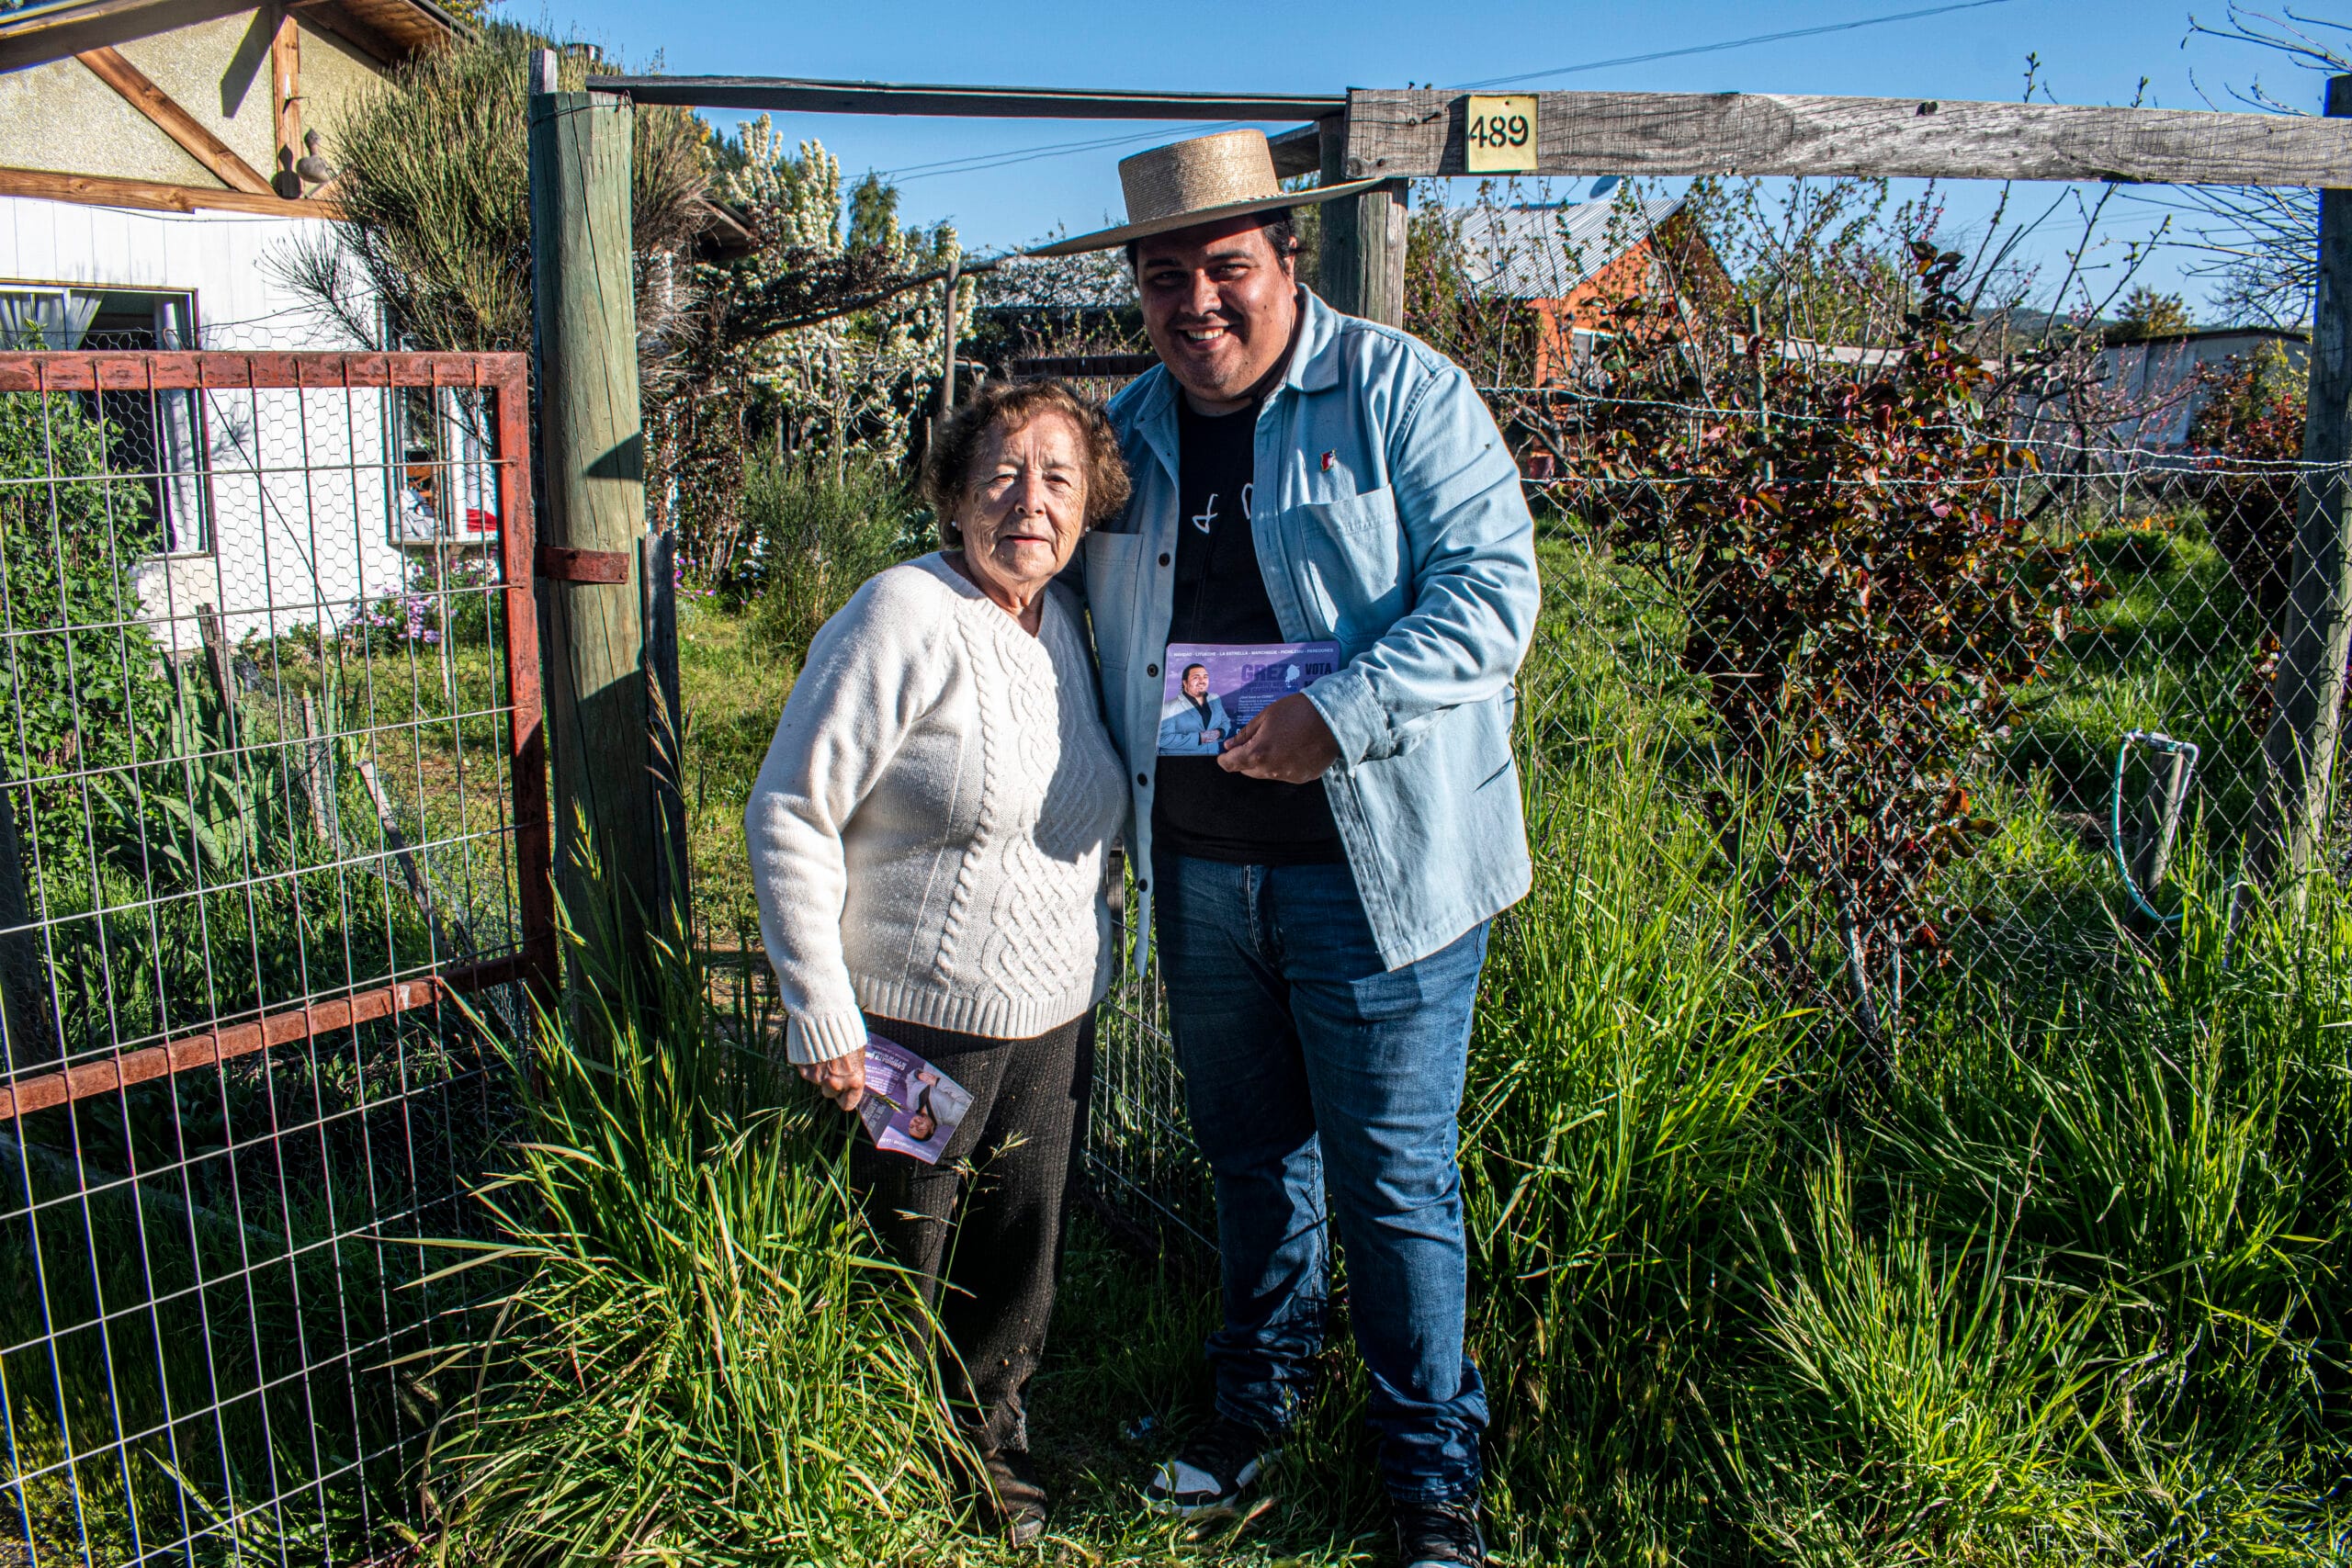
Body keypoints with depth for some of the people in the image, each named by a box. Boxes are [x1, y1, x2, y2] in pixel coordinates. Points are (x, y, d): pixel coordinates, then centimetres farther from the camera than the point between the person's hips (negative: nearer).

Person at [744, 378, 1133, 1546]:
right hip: (913, 1023, -6)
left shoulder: (1066, 622, 6)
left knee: (1019, 1260, 18)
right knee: (892, 1273, 11)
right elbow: (789, 813, -16)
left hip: (1054, 1017, 6)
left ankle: (990, 1447, 41)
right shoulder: (907, 618, -17)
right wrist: (819, 1013, -17)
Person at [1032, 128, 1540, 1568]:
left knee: (1393, 1180, 3)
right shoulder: (1131, 432, 11)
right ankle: (1262, 1395, 40)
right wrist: (1118, 805, 11)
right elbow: (1106, 641, 21)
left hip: (1375, 866, -5)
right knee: (1252, 1152, 19)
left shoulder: (1400, 391, -5)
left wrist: (1340, 713, -26)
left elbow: (1493, 584, -14)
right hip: (1198, 866, 5)